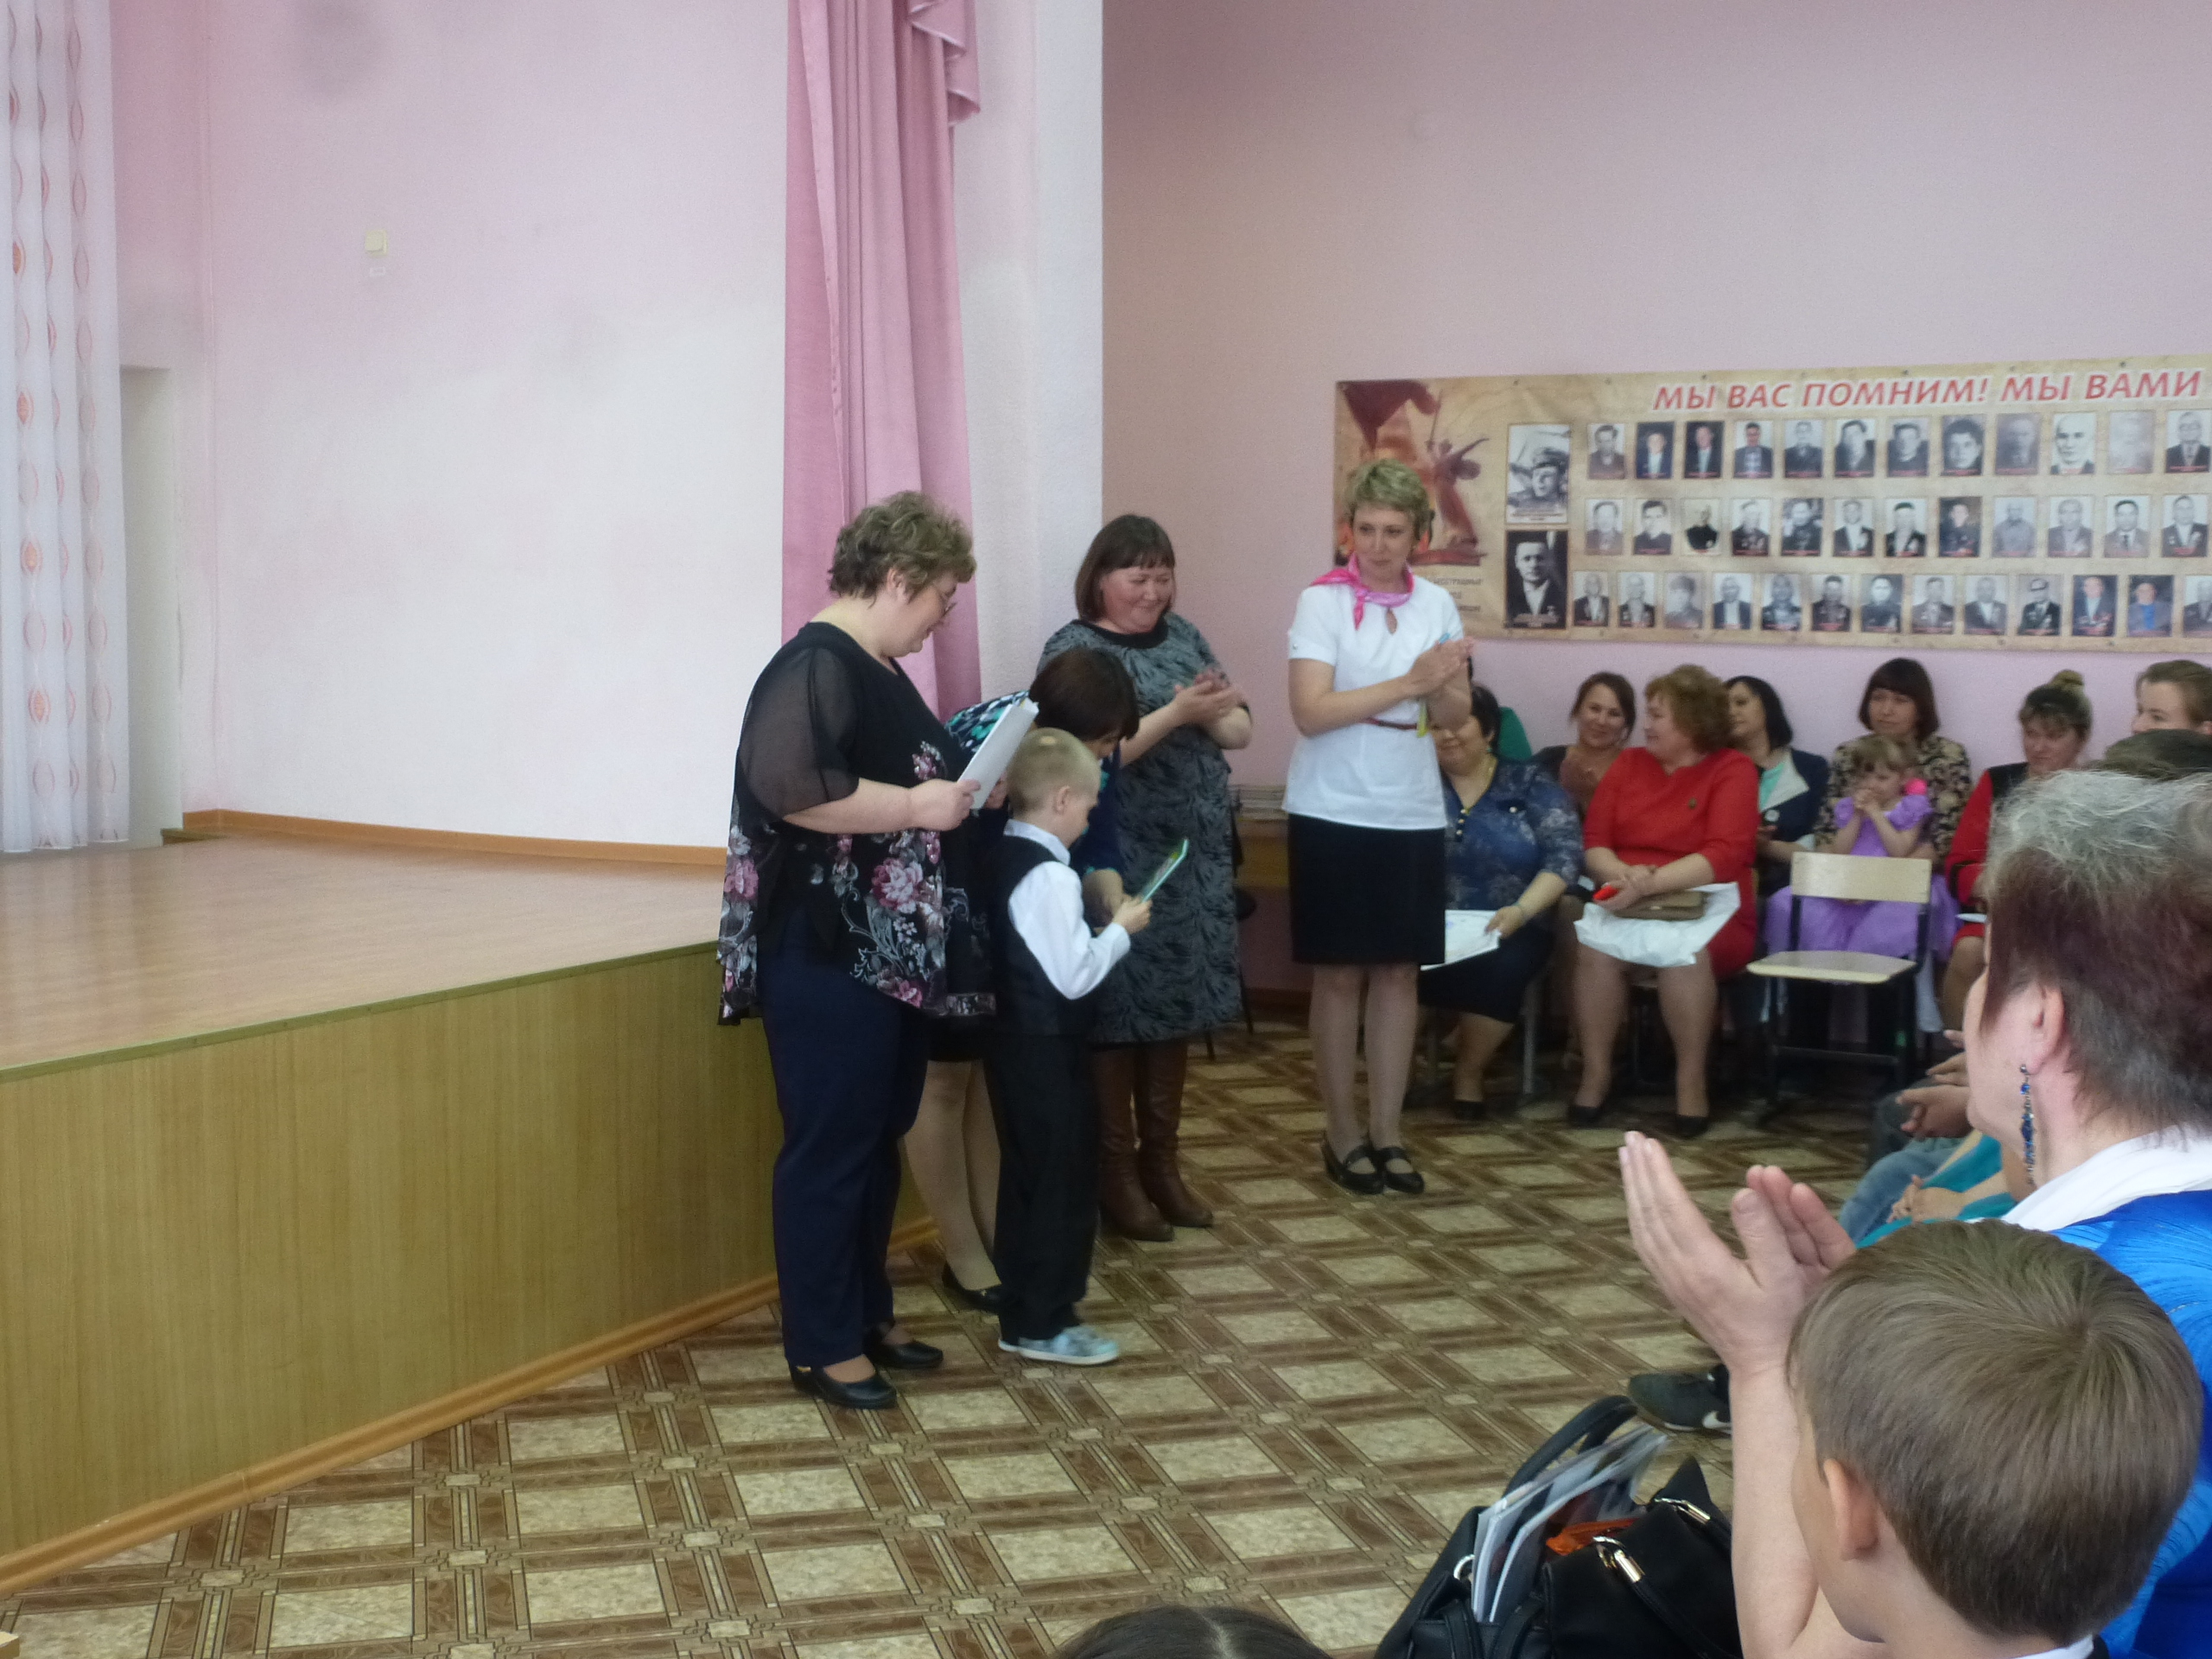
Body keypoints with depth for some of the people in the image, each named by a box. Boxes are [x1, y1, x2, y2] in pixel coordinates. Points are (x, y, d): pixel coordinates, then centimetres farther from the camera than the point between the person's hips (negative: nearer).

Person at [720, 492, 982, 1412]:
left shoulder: (873, 670, 15)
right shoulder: (816, 666, -16)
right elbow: (790, 787, -30)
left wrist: (957, 791, 13)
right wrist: (917, 806, -22)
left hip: (895, 956, 10)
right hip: (828, 957, -10)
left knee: (879, 1140, 17)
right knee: (829, 1150, 0)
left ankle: (868, 1312, 29)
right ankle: (821, 1346, 11)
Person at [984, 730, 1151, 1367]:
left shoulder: (1001, 859, 7)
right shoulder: (1050, 876, -21)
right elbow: (1074, 975, -22)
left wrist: (1098, 920, 10)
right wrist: (1121, 929, -10)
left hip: (1011, 1039, 10)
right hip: (1048, 1049, -10)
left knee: (1026, 1175, 19)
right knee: (1064, 1182, 0)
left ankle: (1023, 1301, 29)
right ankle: (1041, 1324, 6)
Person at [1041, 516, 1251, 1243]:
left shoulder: (1182, 635, 11)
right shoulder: (1073, 650, -8)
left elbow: (1239, 732, 11)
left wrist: (1215, 714, -11)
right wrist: (1177, 712, -25)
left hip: (1193, 861, 6)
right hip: (1119, 867, -6)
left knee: (1173, 1007, 12)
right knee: (1118, 1012, 1)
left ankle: (1162, 1162, 24)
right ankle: (1115, 1174, 13)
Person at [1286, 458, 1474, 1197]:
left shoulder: (1437, 604, 5)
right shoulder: (1322, 602, -8)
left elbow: (1454, 714, 7)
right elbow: (1311, 712, -18)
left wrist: (1448, 687, -16)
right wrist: (1409, 683, -21)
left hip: (1412, 814, 4)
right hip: (1333, 812, -4)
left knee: (1399, 971, 8)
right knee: (1341, 974, 4)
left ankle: (1386, 1131, 17)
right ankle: (1341, 1134, 15)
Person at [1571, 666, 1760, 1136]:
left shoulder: (1733, 770, 2)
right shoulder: (1629, 764, 16)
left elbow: (1724, 856, -11)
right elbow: (1594, 843, 9)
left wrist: (1651, 882, -21)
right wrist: (1623, 875, -14)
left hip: (1706, 909, -3)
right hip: (1629, 905, 3)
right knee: (1595, 942, -31)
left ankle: (1691, 1082, -19)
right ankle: (1595, 1074, -16)